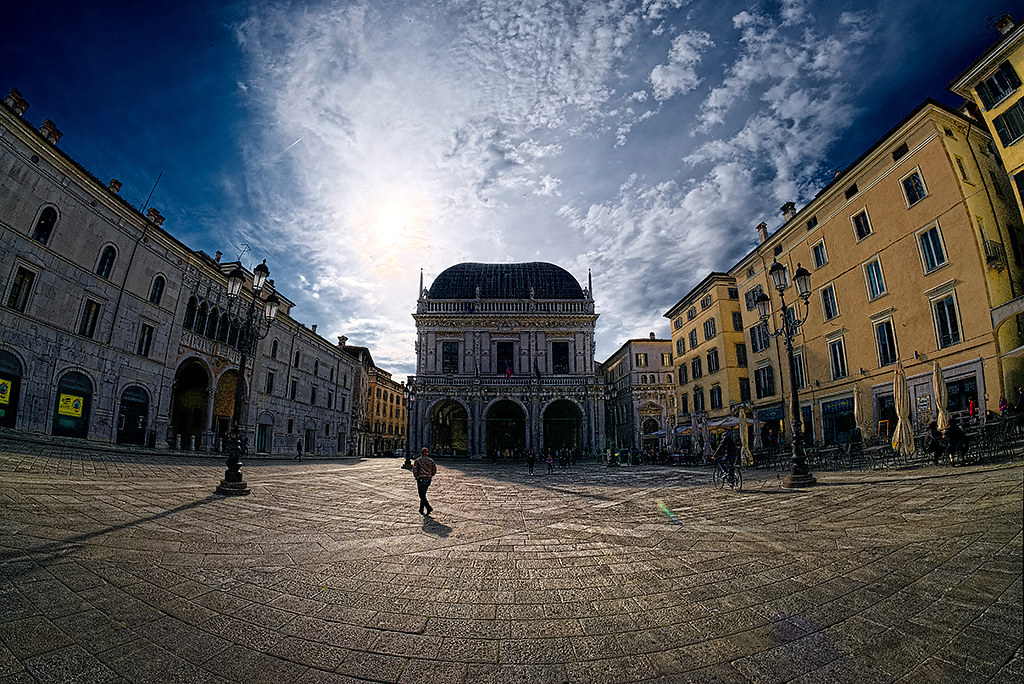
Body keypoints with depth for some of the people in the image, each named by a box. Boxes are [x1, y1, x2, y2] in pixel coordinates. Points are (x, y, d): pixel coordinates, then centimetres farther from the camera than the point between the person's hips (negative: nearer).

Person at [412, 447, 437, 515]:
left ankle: (429, 509, -15)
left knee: (422, 496, -1)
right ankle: (421, 510, 26)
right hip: (428, 480, 5)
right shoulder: (431, 461, 5)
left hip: (421, 480, -5)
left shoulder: (417, 461, -5)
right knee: (423, 495, 19)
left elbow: (415, 471, -11)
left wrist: (416, 477, 6)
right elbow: (434, 471, 5)